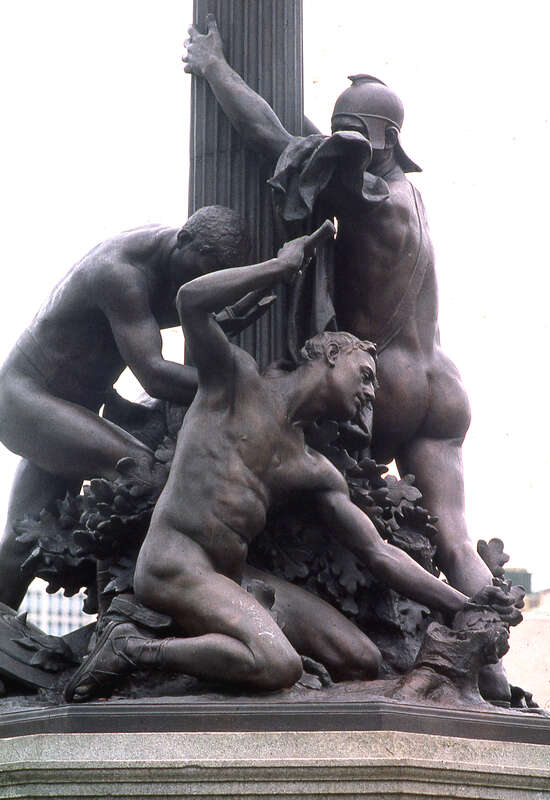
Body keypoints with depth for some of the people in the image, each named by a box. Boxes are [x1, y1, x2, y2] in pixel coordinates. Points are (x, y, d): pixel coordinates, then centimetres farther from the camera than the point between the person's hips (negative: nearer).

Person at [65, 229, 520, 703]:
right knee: (280, 667, -31)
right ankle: (135, 649, -12)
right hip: (174, 566, -8)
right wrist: (281, 267, 0)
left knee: (363, 662, -3)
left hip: (234, 579, 8)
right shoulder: (238, 379, 6)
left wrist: (464, 606, 10)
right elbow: (192, 300, -11)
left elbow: (377, 552, 17)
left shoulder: (316, 474, 20)